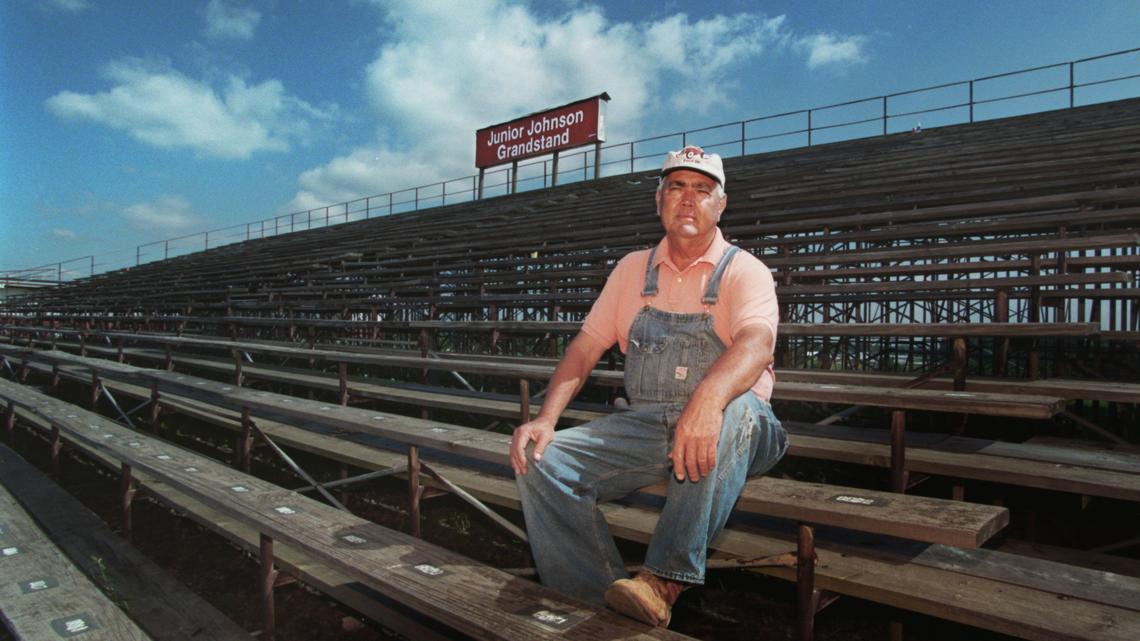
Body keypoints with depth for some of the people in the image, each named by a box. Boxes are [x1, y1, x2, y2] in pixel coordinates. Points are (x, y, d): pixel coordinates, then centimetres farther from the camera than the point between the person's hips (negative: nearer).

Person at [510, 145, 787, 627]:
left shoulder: (743, 271, -2)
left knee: (735, 409, -39)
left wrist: (708, 399, -46)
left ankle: (664, 582, -32)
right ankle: (596, 606, -13)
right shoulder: (633, 269, 13)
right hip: (643, 425, 4)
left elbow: (756, 343, -24)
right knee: (540, 461, -15)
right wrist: (546, 418, -8)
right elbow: (585, 347, 8)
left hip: (728, 427, -3)